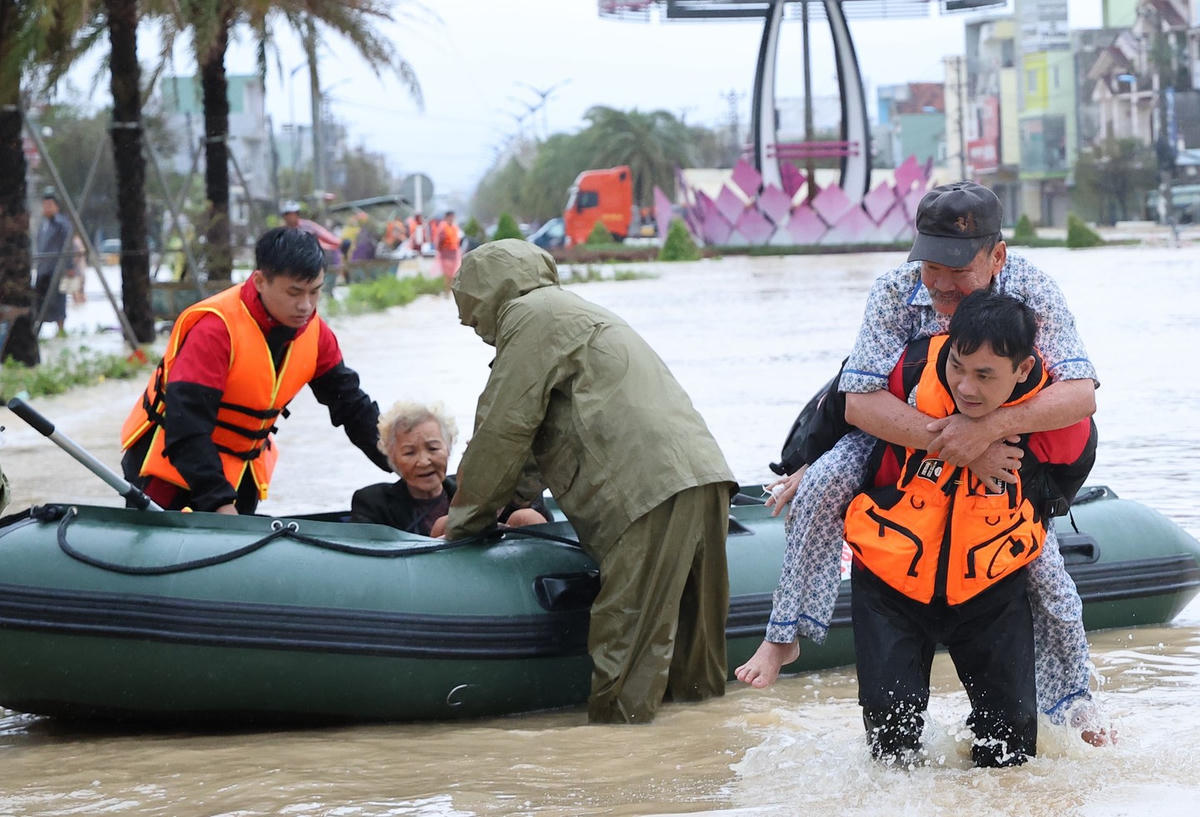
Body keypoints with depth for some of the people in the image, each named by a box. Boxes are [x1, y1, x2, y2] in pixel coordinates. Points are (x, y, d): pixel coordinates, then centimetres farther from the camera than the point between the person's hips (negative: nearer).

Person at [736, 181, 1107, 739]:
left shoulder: (1030, 291, -28)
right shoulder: (896, 292, -28)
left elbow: (1081, 394, -37)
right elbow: (859, 401, -34)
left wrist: (989, 427, -52)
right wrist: (950, 444, -47)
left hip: (1005, 446, 0)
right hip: (902, 435, 0)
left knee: (1038, 557, -15)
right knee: (824, 485, -25)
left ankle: (1071, 698, 6)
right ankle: (784, 635, -12)